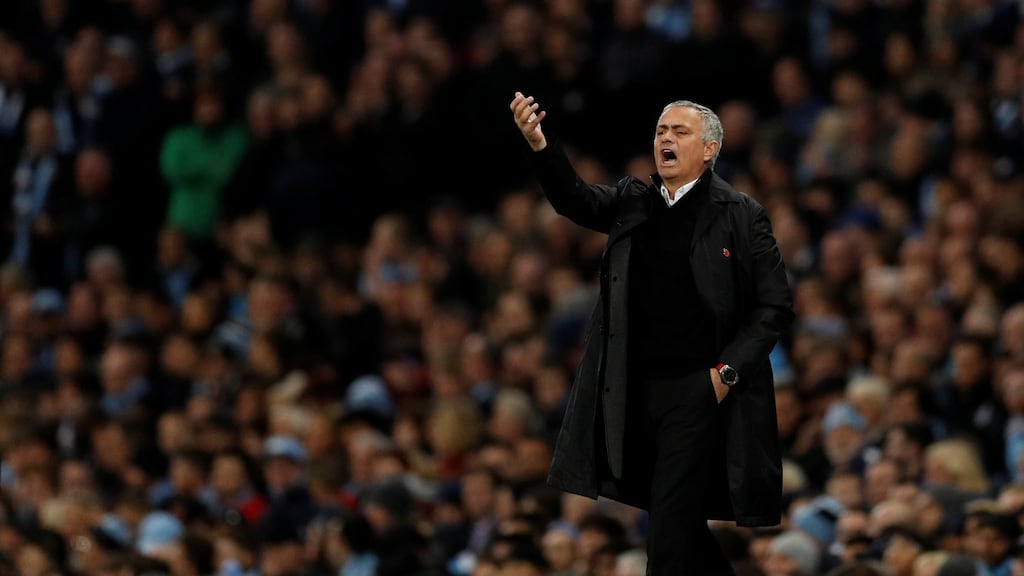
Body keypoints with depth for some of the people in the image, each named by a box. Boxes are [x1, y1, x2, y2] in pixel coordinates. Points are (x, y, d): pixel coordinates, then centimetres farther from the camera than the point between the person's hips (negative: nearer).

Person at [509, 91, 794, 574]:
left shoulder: (739, 215, -2)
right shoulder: (632, 202, 10)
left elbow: (775, 306, -2)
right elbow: (575, 199, -8)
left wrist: (728, 370, -11)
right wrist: (538, 144, -25)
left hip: (695, 390, -5)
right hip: (633, 389, 5)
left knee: (671, 534, -8)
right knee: (682, 523, 15)